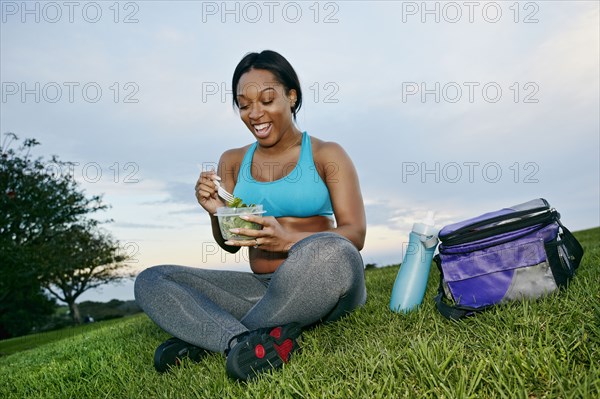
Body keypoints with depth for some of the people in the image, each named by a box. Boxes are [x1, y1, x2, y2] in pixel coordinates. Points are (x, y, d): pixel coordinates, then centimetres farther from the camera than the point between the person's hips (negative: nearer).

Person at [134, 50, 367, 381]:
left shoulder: (326, 155, -1)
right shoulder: (233, 161, 8)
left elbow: (355, 234, -9)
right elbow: (230, 245, 11)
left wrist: (288, 239, -27)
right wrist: (216, 213, -13)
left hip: (322, 284, -3)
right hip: (261, 288, 4)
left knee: (328, 251, -37)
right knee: (150, 281, -6)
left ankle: (208, 336, -16)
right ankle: (247, 342, -30)